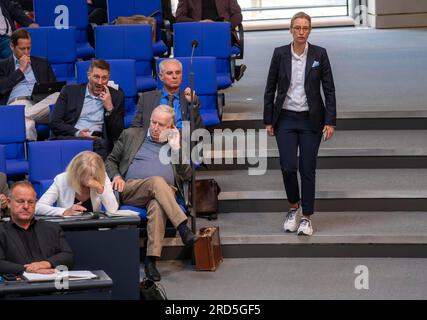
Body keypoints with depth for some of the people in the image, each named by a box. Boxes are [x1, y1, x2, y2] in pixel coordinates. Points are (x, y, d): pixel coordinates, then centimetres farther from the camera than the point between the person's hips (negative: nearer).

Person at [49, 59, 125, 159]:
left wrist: (109, 108, -4)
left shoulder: (116, 96, 15)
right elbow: (54, 121, 6)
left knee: (100, 144, -36)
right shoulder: (69, 91, 14)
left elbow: (118, 133, 9)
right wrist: (77, 133, -9)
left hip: (97, 140, 1)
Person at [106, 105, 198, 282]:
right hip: (131, 189, 0)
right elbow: (110, 160, 20)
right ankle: (183, 228, -43)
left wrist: (176, 147, 5)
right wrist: (116, 176, -1)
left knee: (157, 207, -38)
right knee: (157, 181, -36)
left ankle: (151, 260, -45)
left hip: (165, 193, 0)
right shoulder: (131, 135, 21)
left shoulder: (176, 142, 22)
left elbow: (186, 175, 12)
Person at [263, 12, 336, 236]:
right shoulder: (280, 54, -1)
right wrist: (268, 120, 2)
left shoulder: (319, 54, -4)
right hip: (285, 119, 1)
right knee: (288, 167, -6)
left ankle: (306, 217, 11)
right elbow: (270, 88, 4)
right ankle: (294, 207, 20)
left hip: (311, 120, -1)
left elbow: (329, 89, -2)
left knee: (308, 169, 1)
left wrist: (330, 122, -8)